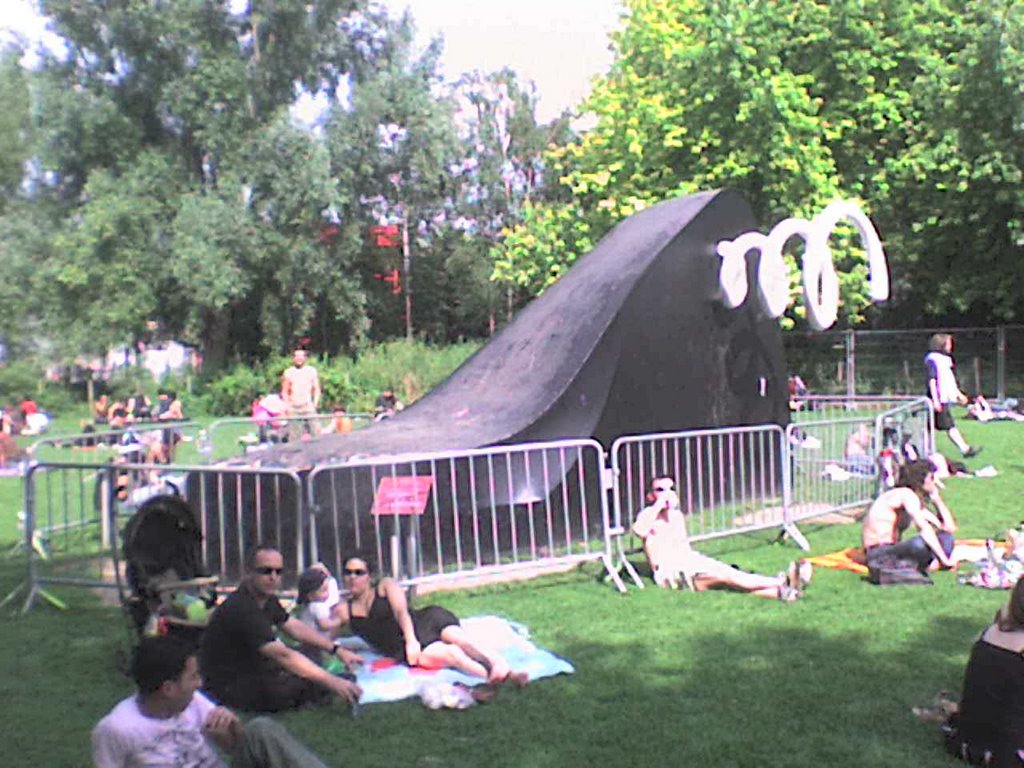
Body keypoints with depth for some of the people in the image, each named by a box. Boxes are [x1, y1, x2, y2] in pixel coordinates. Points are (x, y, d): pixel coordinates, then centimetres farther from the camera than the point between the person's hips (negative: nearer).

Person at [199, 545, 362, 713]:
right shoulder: (241, 609, -28)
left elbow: (297, 629, 7)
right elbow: (282, 655, -35)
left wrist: (338, 650, -5)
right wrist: (332, 682, -38)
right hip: (227, 685, -10)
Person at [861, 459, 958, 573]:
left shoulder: (917, 500, 16)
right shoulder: (907, 494, -13)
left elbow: (950, 527, 10)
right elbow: (924, 528, -27)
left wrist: (936, 497, 7)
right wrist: (944, 560, -27)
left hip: (893, 550, 11)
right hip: (878, 553, -11)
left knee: (945, 537, 11)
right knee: (920, 543, -39)